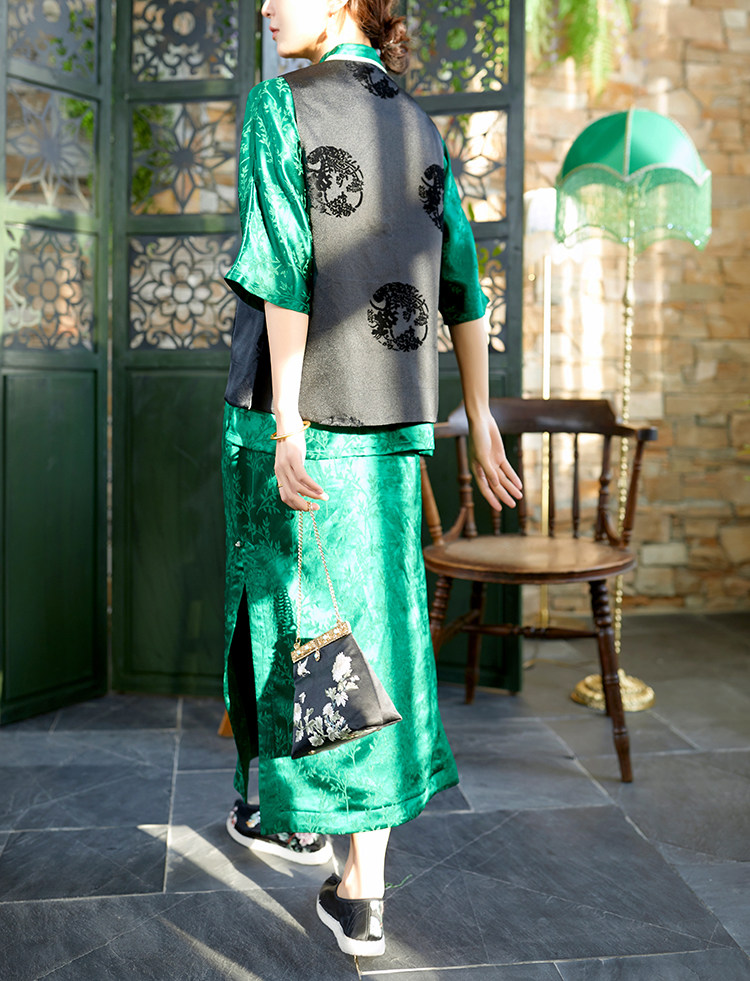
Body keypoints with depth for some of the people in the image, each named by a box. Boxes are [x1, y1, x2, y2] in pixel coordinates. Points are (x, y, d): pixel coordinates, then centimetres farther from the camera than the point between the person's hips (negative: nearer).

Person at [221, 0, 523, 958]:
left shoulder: (280, 105, -5)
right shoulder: (419, 125, 12)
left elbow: (286, 273, -15)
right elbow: (460, 284, 11)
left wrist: (286, 426, -16)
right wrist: (478, 417, 16)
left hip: (294, 406, -4)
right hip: (392, 418, 5)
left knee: (283, 604, 13)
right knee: (378, 623, 5)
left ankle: (286, 808, 34)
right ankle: (361, 889, 10)